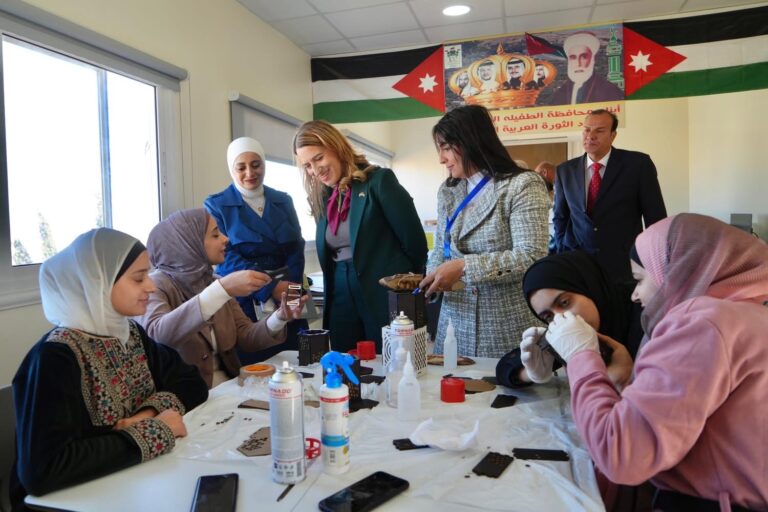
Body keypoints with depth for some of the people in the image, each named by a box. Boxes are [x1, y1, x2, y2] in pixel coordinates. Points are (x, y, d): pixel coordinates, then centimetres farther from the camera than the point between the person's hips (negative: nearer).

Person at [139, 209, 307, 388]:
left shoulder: (214, 281, 9)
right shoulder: (155, 285, -10)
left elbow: (245, 338, 3)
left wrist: (279, 318, -14)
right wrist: (222, 290, -35)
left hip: (228, 387, 6)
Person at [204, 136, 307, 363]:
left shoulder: (283, 201, 11)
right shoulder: (216, 205, 0)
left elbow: (296, 249, 6)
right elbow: (227, 257, -9)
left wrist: (289, 288, -13)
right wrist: (271, 287, -19)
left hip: (287, 301, 3)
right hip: (242, 302, -3)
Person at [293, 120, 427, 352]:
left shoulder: (379, 181, -8)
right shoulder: (321, 198, 11)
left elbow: (414, 240, -8)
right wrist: (329, 298, 10)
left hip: (386, 297, -6)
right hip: (341, 300, 6)